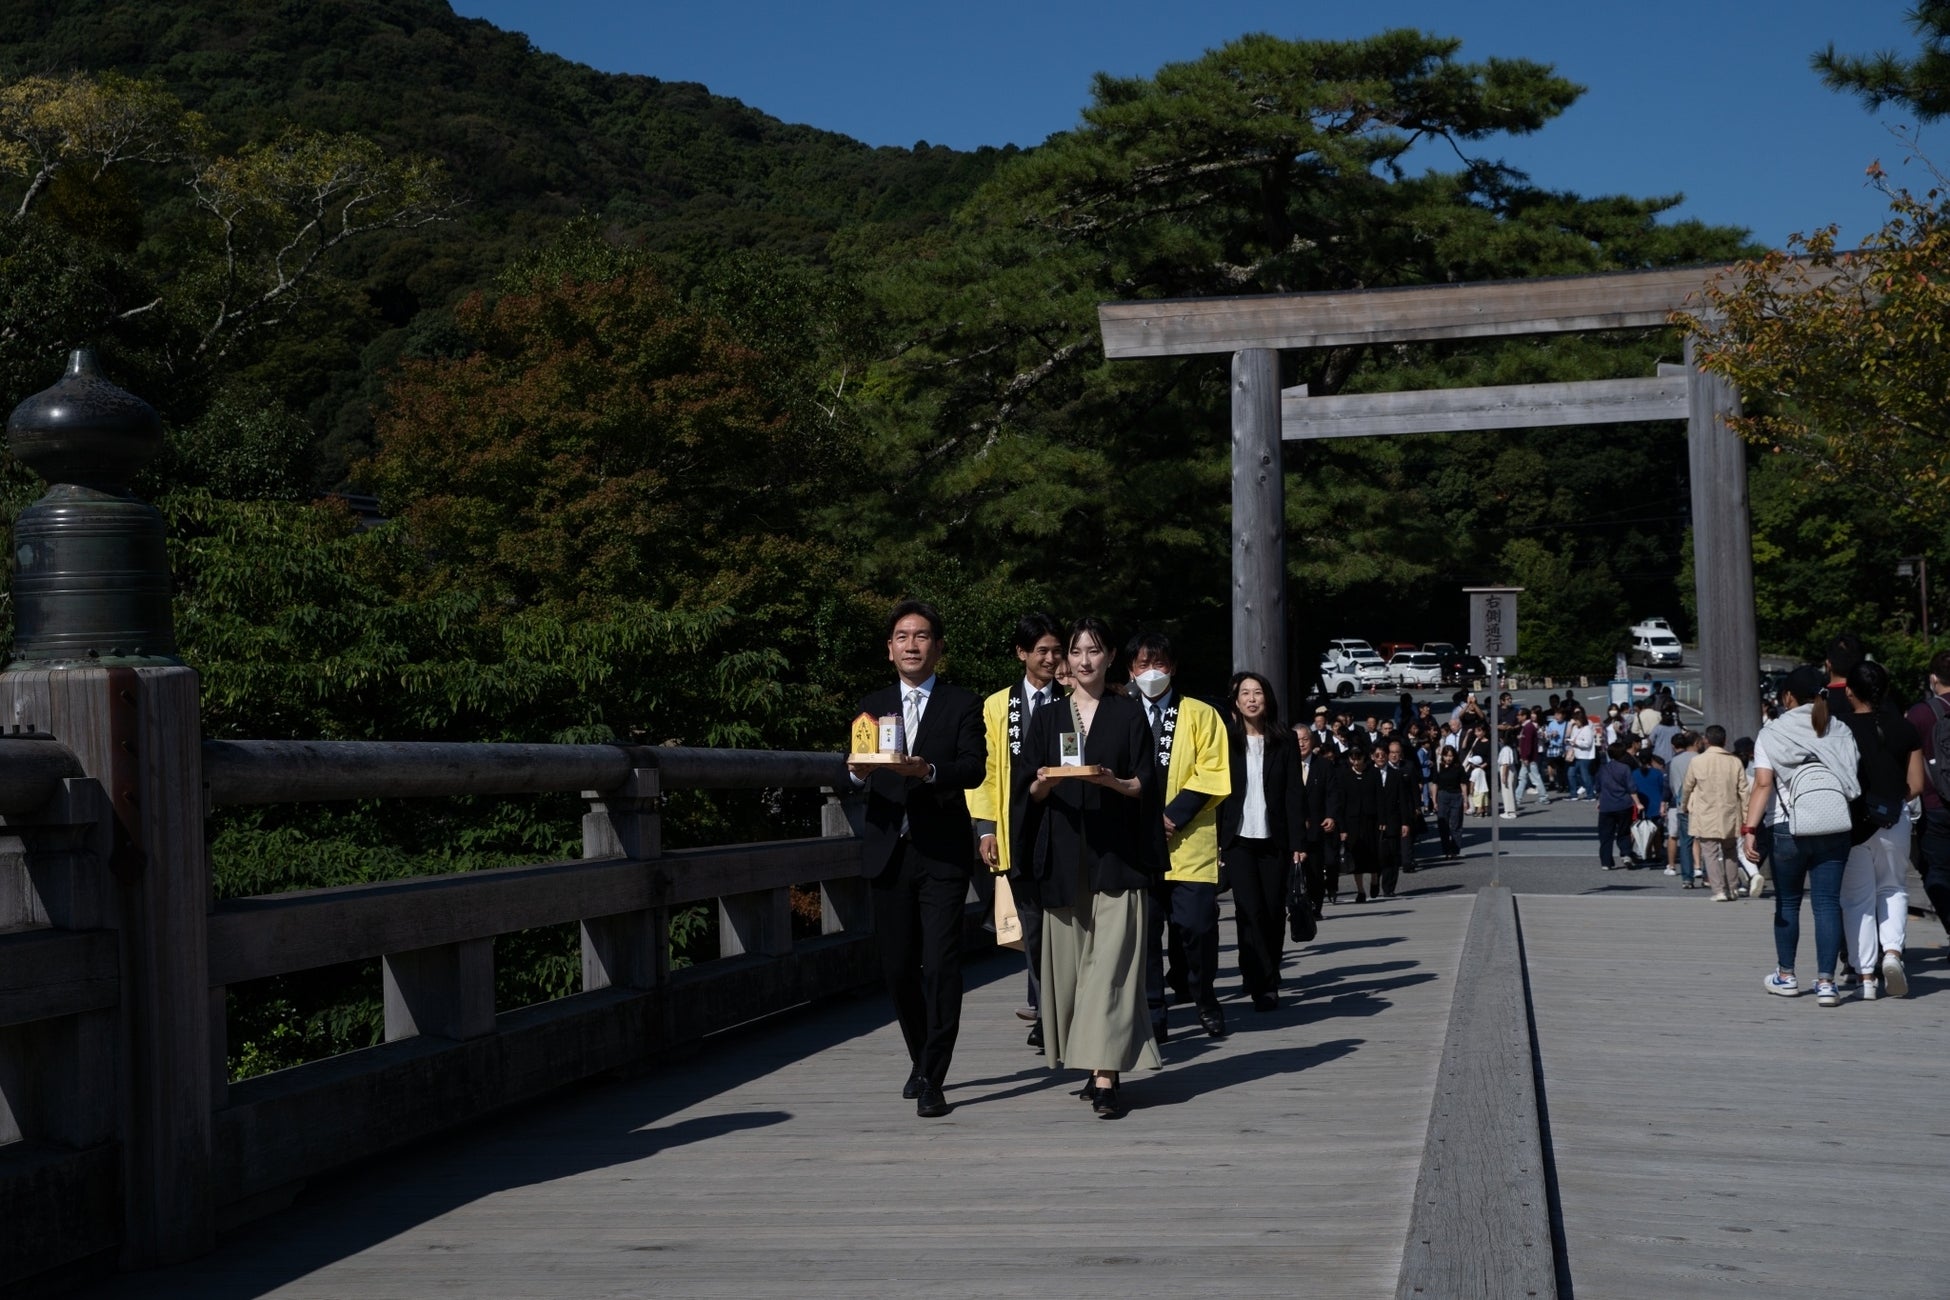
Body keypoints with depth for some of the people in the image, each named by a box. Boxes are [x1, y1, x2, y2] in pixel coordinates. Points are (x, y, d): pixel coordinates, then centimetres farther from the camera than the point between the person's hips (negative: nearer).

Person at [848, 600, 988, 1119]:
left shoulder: (962, 705, 3)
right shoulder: (872, 707, 13)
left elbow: (974, 768, -11)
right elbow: (854, 774, 4)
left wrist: (927, 770, -29)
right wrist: (859, 770, -21)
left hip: (942, 852, -3)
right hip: (889, 853, 3)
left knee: (941, 965, -10)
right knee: (898, 966, 8)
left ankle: (931, 1080, -7)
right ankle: (921, 1060, 28)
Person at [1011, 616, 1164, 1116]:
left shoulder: (1129, 713, 6)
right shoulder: (1047, 718, 13)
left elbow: (1143, 784, 1)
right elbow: (1027, 788, 9)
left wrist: (1111, 781, -19)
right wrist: (1044, 784, -13)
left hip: (1116, 854, -3)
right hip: (1063, 855, 3)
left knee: (1110, 960, -10)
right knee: (1070, 959, 4)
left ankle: (1106, 1076, -15)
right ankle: (1100, 1066, 15)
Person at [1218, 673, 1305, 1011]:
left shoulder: (1283, 741, 4)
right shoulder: (1225, 740, 3)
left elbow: (1293, 793, 2)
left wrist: (1297, 841, -4)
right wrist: (1216, 841, -3)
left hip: (1274, 840, 1)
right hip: (1238, 840, -1)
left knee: (1273, 911, 2)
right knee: (1250, 910, -9)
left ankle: (1264, 982, 17)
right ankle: (1265, 985, -8)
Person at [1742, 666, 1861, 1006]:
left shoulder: (1771, 734, 2)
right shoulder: (1840, 732, 12)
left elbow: (1763, 784, -8)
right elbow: (1857, 779, 5)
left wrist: (1749, 829, -11)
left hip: (1790, 828, -2)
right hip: (1835, 827, 2)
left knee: (1788, 902, 13)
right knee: (1827, 903, 2)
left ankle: (1786, 976, 23)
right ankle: (1826, 982, -4)